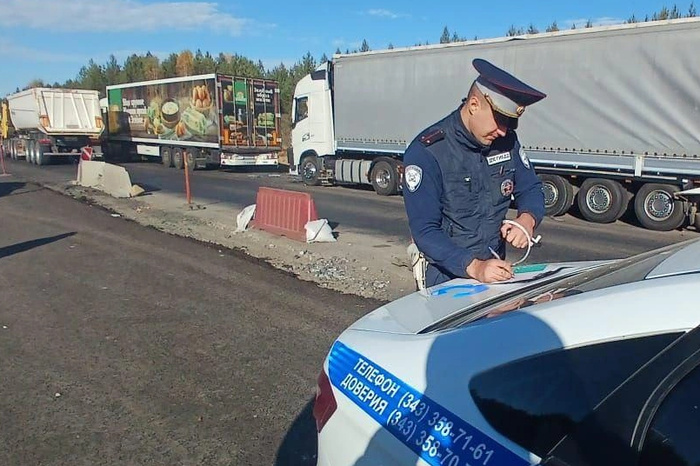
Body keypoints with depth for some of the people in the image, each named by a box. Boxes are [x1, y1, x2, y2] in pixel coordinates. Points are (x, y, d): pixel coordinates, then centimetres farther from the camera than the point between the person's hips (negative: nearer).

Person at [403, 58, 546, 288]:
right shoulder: (426, 153, -18)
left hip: (495, 271, 4)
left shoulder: (506, 141, -1)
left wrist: (527, 219, -13)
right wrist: (474, 267, -33)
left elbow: (531, 189, 9)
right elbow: (425, 232, -21)